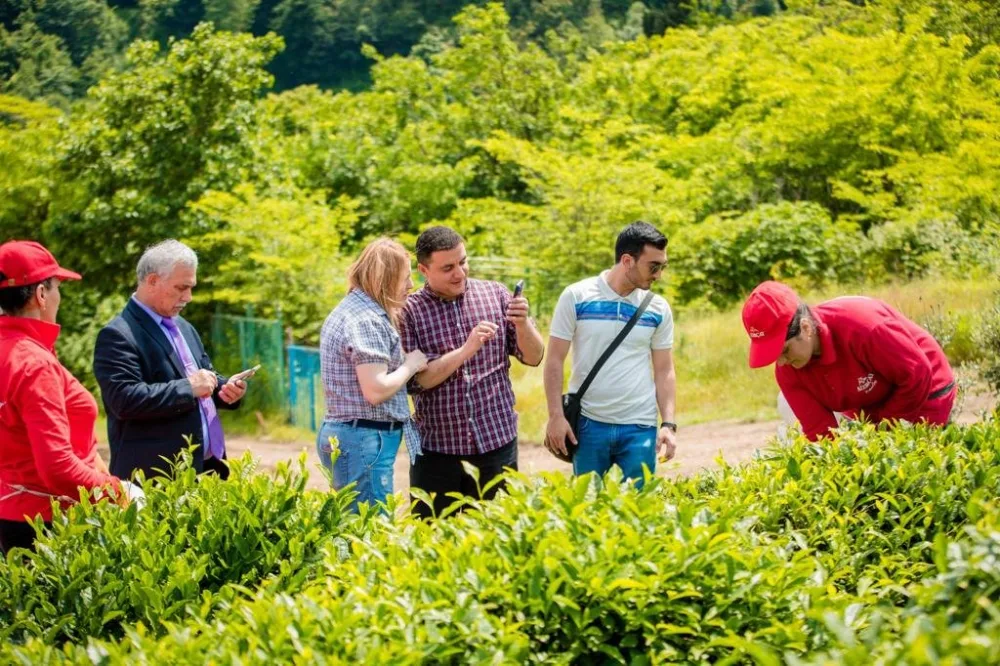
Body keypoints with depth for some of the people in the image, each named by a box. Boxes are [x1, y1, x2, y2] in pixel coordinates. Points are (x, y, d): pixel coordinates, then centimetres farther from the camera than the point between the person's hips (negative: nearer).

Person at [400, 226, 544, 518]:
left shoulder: (495, 294, 3)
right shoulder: (409, 311, -3)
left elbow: (534, 357, 6)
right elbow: (415, 380, -12)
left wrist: (522, 323, -13)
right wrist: (467, 349, -20)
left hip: (496, 443, 2)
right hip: (436, 450, -1)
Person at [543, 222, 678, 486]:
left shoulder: (658, 308, 4)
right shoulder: (577, 297, -3)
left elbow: (664, 371, 8)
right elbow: (555, 360, -1)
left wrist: (669, 424, -1)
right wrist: (556, 416, -8)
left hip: (640, 428, 2)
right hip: (588, 424, -1)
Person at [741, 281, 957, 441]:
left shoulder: (861, 325, -38)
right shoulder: (787, 370, -18)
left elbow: (917, 377, -27)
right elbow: (819, 432, -17)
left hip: (924, 396, -6)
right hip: (867, 413, 6)